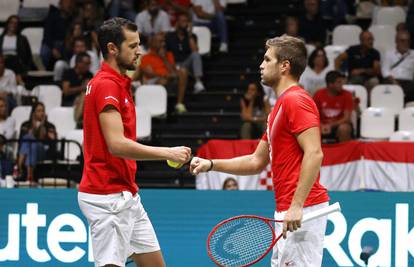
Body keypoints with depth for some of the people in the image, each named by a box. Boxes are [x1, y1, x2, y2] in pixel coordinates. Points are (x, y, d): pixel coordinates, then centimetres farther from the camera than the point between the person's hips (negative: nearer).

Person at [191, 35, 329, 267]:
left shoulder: (296, 100, -11)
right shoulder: (281, 106, 21)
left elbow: (314, 153, -22)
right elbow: (257, 161, 26)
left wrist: (297, 205, -26)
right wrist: (211, 164, 16)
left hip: (301, 211, -11)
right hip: (286, 212, 11)